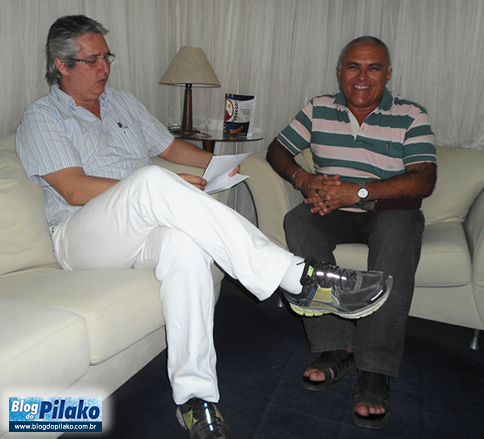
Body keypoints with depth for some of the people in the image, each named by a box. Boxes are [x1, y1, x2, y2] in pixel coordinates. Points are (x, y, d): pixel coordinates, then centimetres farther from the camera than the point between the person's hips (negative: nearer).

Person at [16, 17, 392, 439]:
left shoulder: (123, 102, 24)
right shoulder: (42, 119, 6)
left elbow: (170, 146, 27)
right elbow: (74, 189, -9)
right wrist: (162, 188, -17)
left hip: (148, 227, 4)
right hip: (83, 237, -4)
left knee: (187, 244, -35)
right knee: (152, 179, -36)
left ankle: (194, 395, -28)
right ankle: (297, 278, -40)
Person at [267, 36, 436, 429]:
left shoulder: (411, 117, 1)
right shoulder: (318, 110, 10)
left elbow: (424, 180, -11)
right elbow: (277, 150, 10)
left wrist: (358, 192, -23)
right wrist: (303, 179, -13)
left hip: (389, 210, -2)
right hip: (334, 212, 3)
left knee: (398, 230, -37)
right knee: (298, 222, -30)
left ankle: (375, 371, -34)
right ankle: (336, 348, -28)